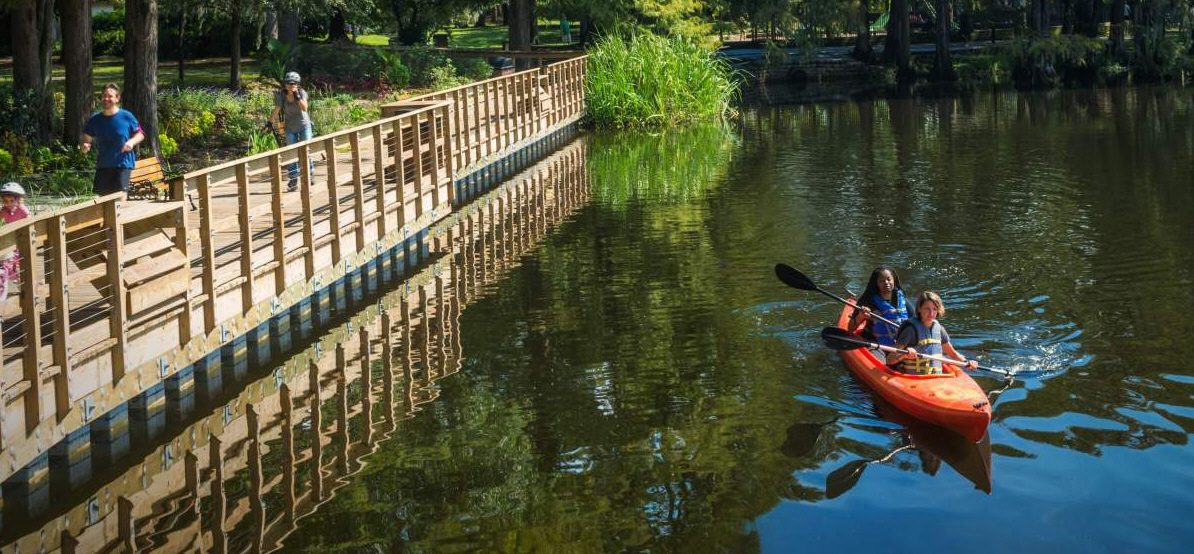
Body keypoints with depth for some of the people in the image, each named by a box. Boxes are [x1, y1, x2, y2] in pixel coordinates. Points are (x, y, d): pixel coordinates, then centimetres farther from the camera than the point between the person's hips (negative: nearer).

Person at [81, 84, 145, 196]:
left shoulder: (127, 116, -3)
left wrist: (132, 142, -13)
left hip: (123, 165, -3)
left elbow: (140, 134, 8)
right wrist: (84, 146, -14)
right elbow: (86, 139, 10)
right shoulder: (95, 119, 4)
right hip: (102, 166, 3)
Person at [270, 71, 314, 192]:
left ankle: (309, 175, 3)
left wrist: (297, 96, -33)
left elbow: (304, 108, -25)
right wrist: (270, 123, -21)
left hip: (304, 125, -1)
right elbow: (276, 111, -13)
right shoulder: (281, 96, -12)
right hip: (290, 128, 1)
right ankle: (293, 179, 11)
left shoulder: (301, 92, -13)